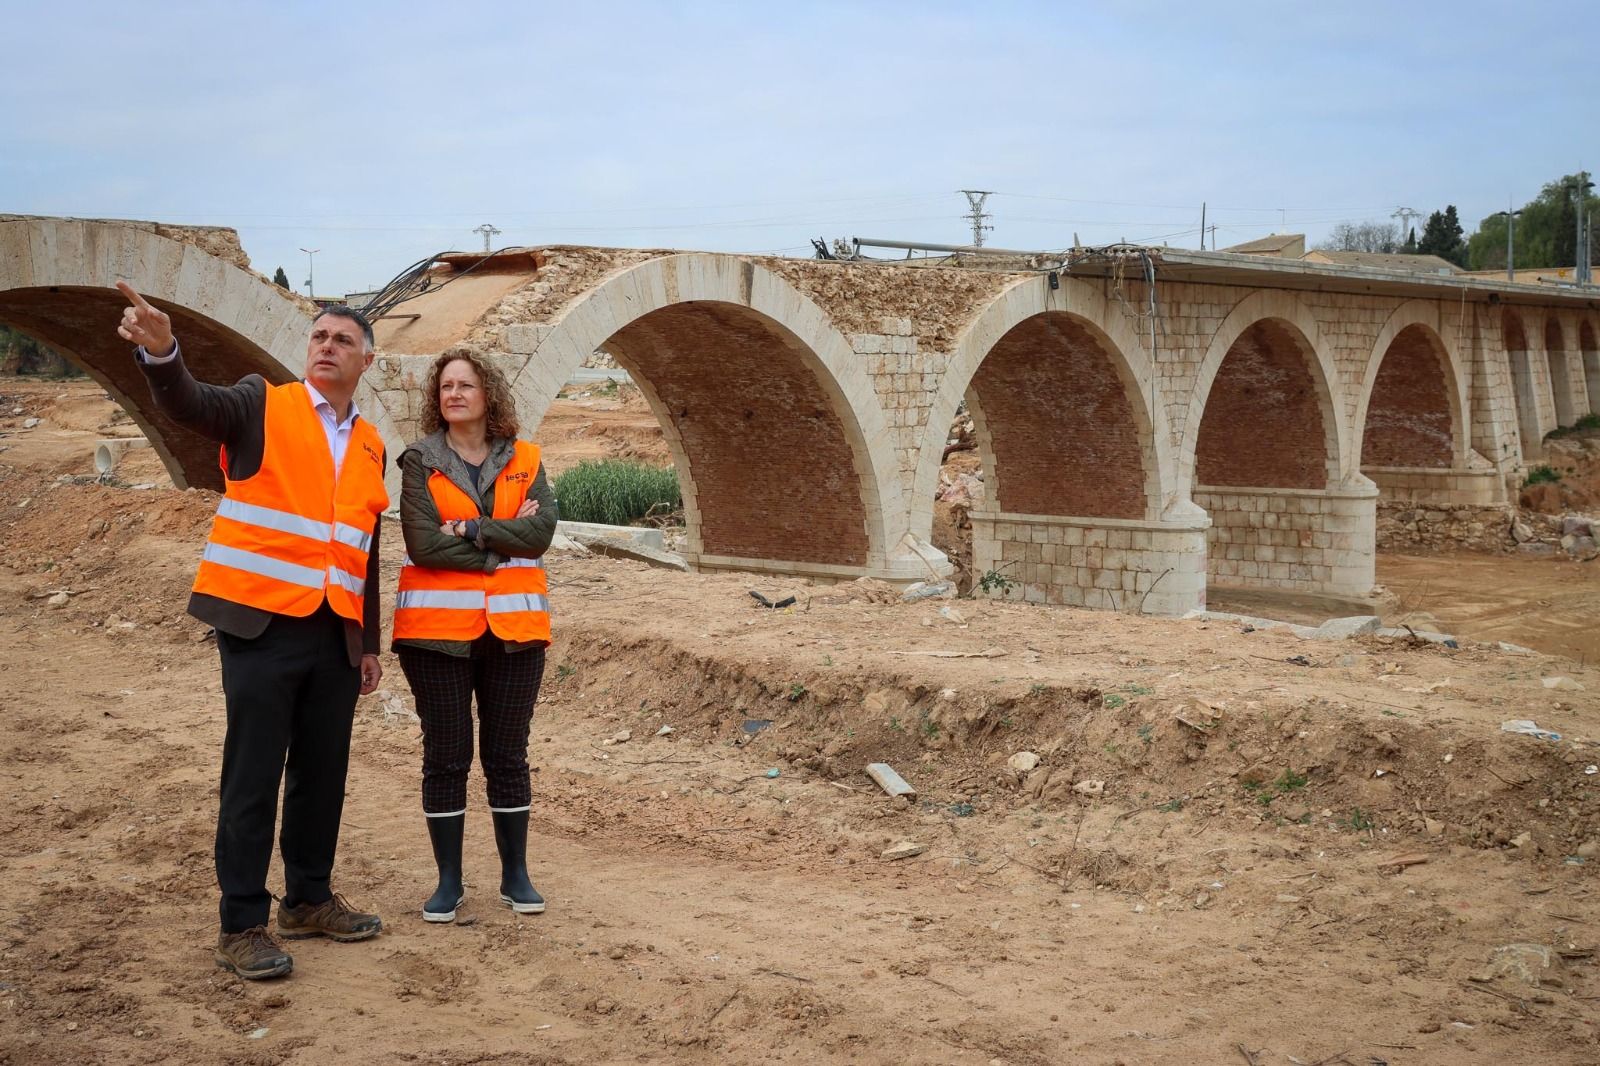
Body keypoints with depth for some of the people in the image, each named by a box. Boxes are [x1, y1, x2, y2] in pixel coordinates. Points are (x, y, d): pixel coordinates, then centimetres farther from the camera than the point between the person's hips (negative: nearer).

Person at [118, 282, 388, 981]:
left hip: (335, 635, 5)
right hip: (261, 625, -5)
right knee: (253, 779, -1)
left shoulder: (370, 445, 14)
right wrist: (161, 352, -44)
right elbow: (190, 405, -23)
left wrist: (370, 643, 17)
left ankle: (309, 899, 27)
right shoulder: (262, 406, -1)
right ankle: (241, 927, 7)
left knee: (322, 773, 12)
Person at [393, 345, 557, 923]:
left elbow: (542, 531, -9)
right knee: (446, 756, 4)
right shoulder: (420, 463, 1)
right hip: (438, 629, -1)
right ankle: (448, 881, 16)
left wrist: (468, 530, -14)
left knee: (507, 754, 9)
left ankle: (516, 875, 20)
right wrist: (504, 540, -11)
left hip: (512, 627, 2)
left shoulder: (524, 461, 7)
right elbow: (423, 545, -13)